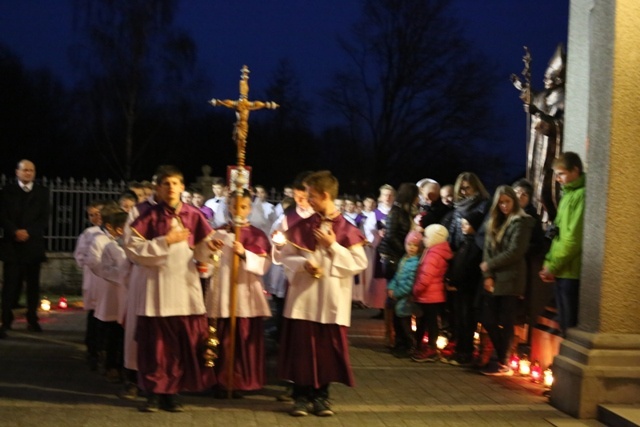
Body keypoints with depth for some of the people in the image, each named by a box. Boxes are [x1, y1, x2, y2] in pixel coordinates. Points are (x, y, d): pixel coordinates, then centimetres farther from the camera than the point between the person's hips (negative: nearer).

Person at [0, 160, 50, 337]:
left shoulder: (42, 192, 8)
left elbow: (44, 218, 1)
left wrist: (28, 232, -13)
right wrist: (15, 232, -17)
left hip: (33, 244, 1)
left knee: (33, 283, 6)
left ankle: (32, 319, 15)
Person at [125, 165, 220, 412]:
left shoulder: (193, 216, 3)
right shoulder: (150, 216, -2)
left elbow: (200, 253, 8)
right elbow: (132, 249, -9)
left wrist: (209, 248, -14)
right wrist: (165, 241, -14)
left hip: (186, 286, 2)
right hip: (158, 288, -2)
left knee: (184, 344, 3)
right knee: (156, 344, 2)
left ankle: (171, 393, 16)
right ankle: (153, 394, 14)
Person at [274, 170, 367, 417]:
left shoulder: (347, 230, -3)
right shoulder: (302, 227, 4)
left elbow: (360, 264, -6)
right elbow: (284, 256, 5)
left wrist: (333, 246, -13)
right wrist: (303, 263, -13)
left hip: (332, 300, -1)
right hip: (303, 298, 1)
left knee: (327, 348, 5)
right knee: (302, 347, 3)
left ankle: (321, 395, 19)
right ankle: (301, 396, 14)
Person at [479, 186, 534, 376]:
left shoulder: (521, 222, -5)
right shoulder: (494, 222, 18)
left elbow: (515, 252, -14)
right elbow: (487, 249, 10)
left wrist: (489, 265, -7)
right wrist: (487, 275, -3)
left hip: (510, 280, -7)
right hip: (493, 280, 7)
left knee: (505, 323, -1)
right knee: (488, 321, 4)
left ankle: (503, 363, 10)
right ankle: (502, 357, 19)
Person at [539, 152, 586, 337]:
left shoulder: (582, 195, -12)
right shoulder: (568, 194, 17)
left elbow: (574, 238, -17)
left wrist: (552, 266, -11)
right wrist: (549, 263, 9)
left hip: (571, 271, -9)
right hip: (561, 270, 9)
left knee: (570, 325, -4)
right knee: (564, 324, 13)